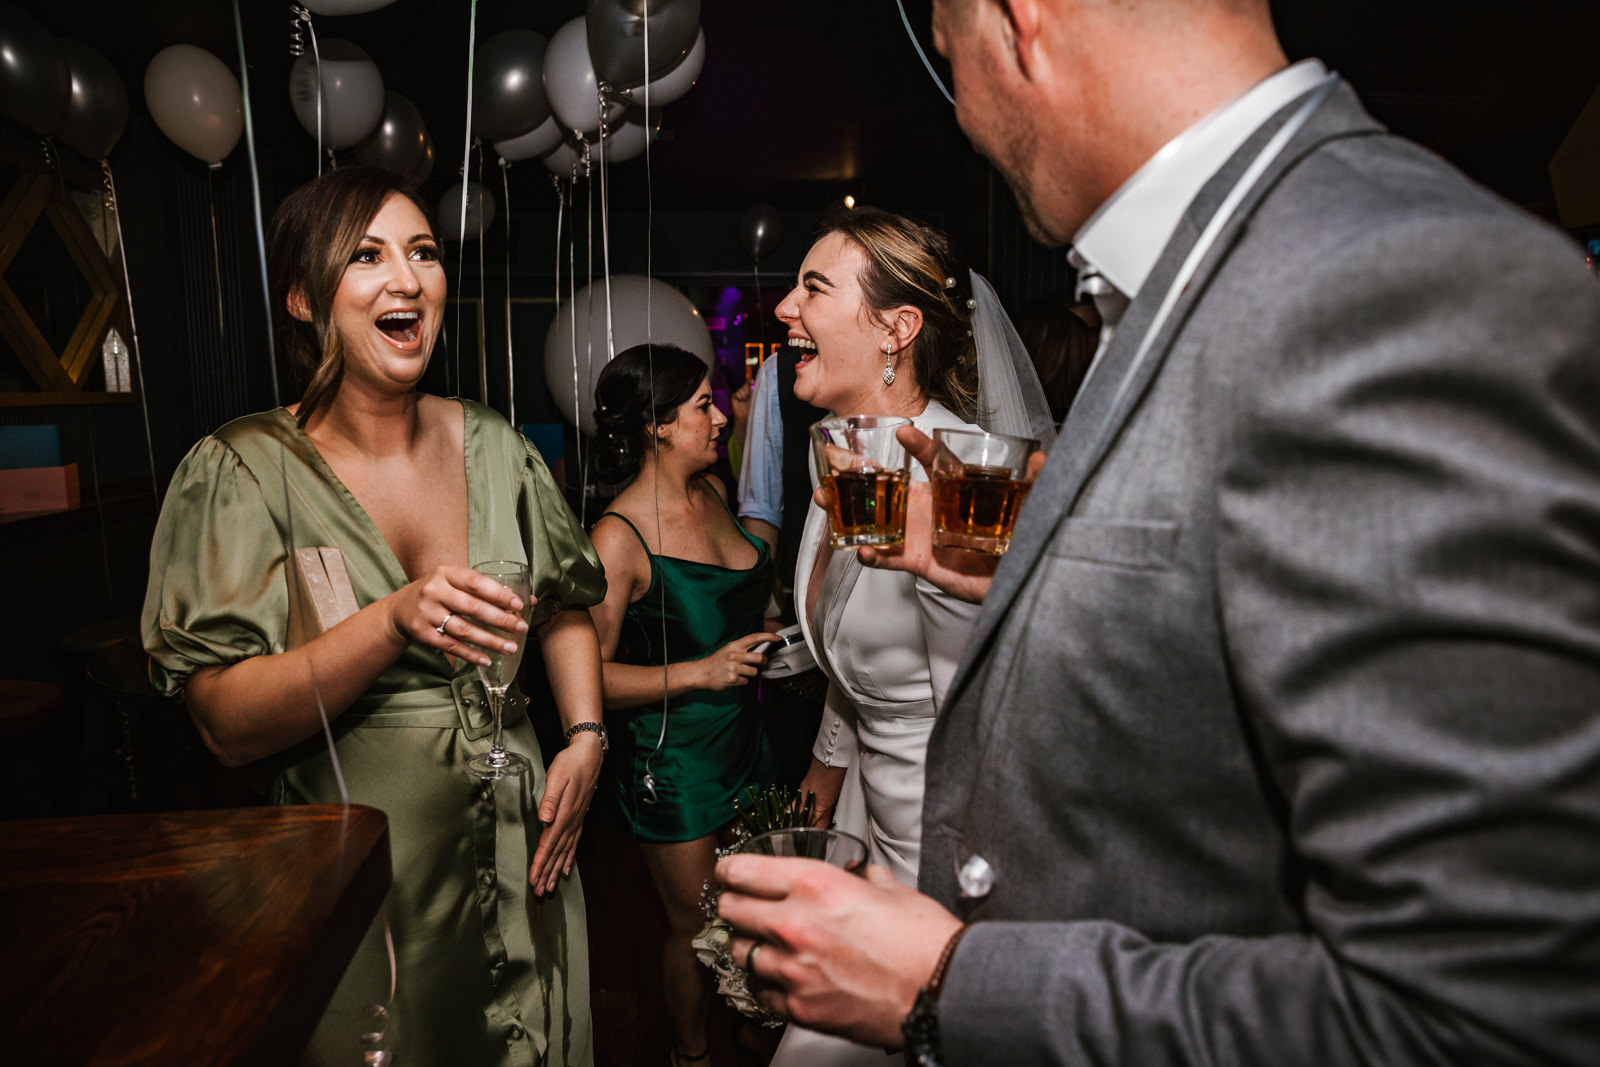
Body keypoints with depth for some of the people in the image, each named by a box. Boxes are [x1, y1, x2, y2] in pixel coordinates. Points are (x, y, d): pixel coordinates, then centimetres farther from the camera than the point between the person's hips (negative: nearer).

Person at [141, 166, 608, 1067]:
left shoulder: (494, 447, -2)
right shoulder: (241, 472, -11)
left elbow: (567, 608, 10)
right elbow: (229, 724, -17)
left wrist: (587, 739, -4)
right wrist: (394, 622, -31)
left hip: (515, 844, 4)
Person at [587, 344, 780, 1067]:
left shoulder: (712, 491, 0)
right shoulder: (619, 537, -22)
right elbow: (586, 673, -22)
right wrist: (702, 671, -25)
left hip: (745, 736, 7)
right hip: (674, 760, -6)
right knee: (696, 926, 13)